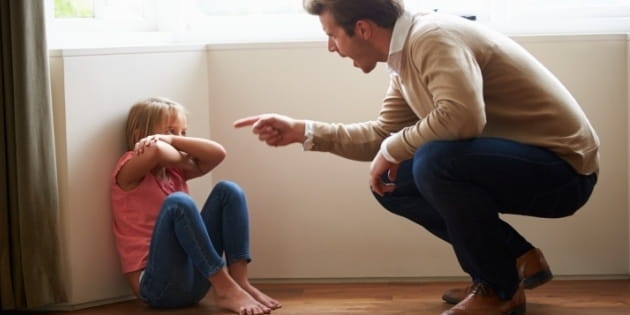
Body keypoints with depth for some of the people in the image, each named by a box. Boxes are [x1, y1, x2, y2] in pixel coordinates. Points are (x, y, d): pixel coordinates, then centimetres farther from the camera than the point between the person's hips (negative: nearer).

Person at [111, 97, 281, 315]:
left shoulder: (175, 171, 17)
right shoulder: (129, 169, -2)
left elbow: (217, 153, 1)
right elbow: (157, 150, -25)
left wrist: (172, 140, -8)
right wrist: (183, 156, -4)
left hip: (195, 279, 7)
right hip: (157, 284, -7)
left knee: (228, 190, -3)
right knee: (178, 202, -30)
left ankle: (240, 281, -15)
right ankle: (224, 288, -25)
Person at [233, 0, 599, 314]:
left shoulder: (433, 37, -22)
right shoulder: (407, 57, 6)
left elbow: (462, 115, -37)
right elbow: (383, 135, 13)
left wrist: (393, 149, -20)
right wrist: (303, 131, 9)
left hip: (562, 168, -9)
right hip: (515, 160, 9)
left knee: (435, 161, -32)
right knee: (391, 183, 9)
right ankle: (518, 258, 12)